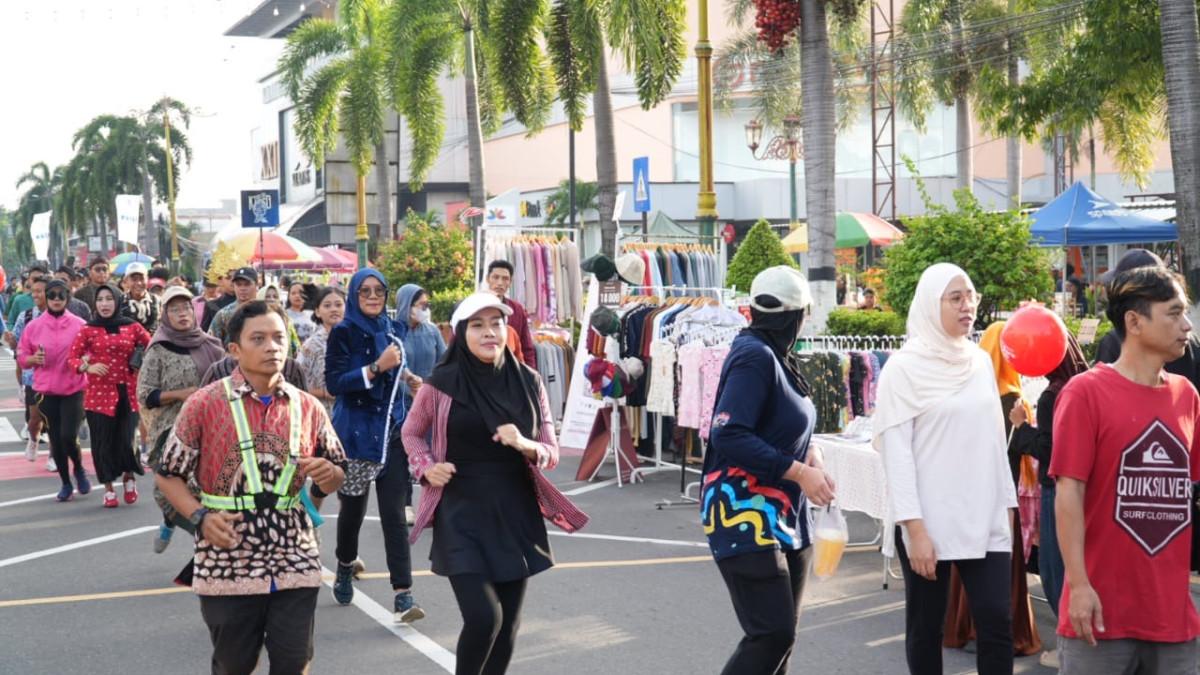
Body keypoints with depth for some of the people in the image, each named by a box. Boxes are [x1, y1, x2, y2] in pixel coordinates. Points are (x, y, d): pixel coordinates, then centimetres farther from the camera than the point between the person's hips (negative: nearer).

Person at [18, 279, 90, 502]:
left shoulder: (79, 325, -4)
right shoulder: (33, 327, 0)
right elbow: (21, 357, 7)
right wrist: (33, 359, -14)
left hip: (74, 389, -2)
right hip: (47, 391, 2)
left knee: (68, 436, -11)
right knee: (55, 439, 8)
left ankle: (79, 469, 20)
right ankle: (66, 483, 23)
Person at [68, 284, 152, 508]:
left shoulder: (132, 327, 2)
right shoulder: (88, 330, 0)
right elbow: (72, 358, 1)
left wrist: (142, 364, -4)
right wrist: (88, 367, -18)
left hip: (127, 393, 0)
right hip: (99, 393, 0)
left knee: (127, 439, -7)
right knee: (103, 441, 2)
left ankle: (129, 477, 24)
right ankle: (108, 489, 18)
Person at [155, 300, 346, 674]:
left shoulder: (308, 407, 4)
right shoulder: (204, 404, -6)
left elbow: (337, 479, 13)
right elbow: (169, 475, 0)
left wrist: (327, 473, -11)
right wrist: (201, 516, -16)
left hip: (295, 564, 2)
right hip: (228, 565, -2)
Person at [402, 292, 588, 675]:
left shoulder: (528, 382, 2)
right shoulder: (441, 384, -5)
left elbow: (552, 452, 5)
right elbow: (411, 432, 12)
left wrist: (526, 446, -16)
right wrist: (426, 467, -6)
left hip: (516, 514, 3)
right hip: (463, 516, -3)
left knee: (508, 624, 8)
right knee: (484, 618, -16)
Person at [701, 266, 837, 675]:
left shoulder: (773, 356, 12)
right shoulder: (755, 356, -16)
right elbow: (728, 436, -24)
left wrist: (807, 456, 2)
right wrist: (798, 471, -20)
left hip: (783, 516, 10)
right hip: (746, 516, -10)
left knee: (780, 634, 11)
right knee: (772, 635, -13)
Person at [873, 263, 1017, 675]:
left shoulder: (982, 361, 9)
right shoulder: (904, 367, -7)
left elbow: (994, 438, 15)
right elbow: (896, 453, -11)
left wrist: (1007, 505, 12)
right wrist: (914, 528, -16)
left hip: (985, 519, 4)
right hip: (929, 522, -4)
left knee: (996, 621, -2)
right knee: (926, 627, 7)